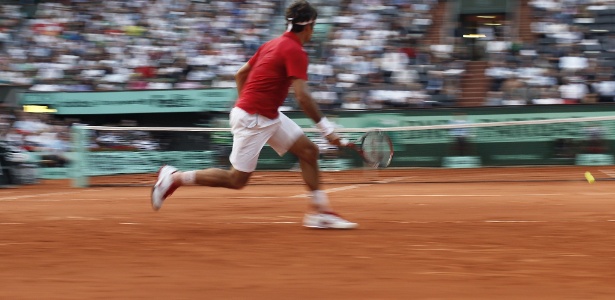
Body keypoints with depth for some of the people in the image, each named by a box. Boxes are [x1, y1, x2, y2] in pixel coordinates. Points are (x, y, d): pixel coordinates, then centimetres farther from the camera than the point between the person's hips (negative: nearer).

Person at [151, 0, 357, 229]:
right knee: (237, 180, -3)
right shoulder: (295, 51, -17)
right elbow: (302, 97, -25)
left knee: (308, 150, 7)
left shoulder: (273, 44, 11)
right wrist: (326, 127, -19)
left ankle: (320, 211, 10)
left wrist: (245, 104, 25)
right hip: (253, 120, -10)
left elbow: (240, 74, 18)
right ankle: (174, 178, 3)